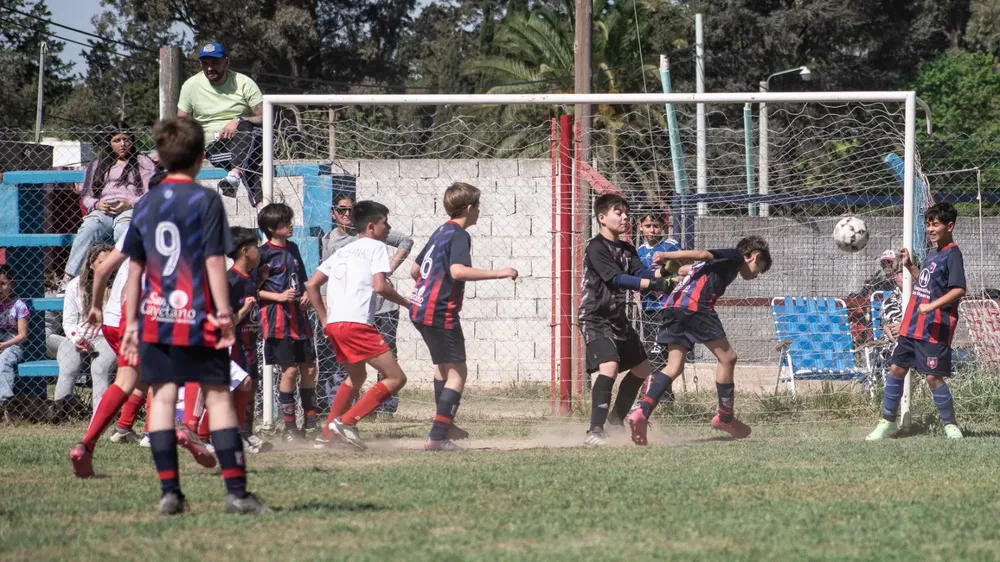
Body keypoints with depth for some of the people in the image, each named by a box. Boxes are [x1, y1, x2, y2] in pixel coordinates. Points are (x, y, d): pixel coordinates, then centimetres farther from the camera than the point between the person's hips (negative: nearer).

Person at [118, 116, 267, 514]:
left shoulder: (145, 204, 8)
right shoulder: (206, 201, -6)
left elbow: (135, 268, 10)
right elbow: (215, 262, -9)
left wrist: (131, 322, 15)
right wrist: (224, 313, -6)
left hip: (154, 318, 4)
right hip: (197, 317, -4)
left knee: (162, 397, 4)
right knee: (218, 396, 0)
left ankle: (169, 491, -1)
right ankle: (236, 492, -4)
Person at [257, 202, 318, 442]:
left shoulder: (293, 249, 14)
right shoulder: (264, 253, -7)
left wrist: (306, 295, 6)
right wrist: (279, 297, -18)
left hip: (298, 316, 7)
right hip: (277, 317, -7)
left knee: (309, 368, 6)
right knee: (290, 370, -8)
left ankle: (310, 425, 14)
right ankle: (289, 428, -2)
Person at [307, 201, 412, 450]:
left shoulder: (343, 251, 23)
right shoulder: (376, 247, 2)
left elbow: (312, 285, 22)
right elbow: (380, 286, -13)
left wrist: (324, 319, 26)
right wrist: (406, 302, 1)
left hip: (334, 324, 9)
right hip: (357, 324, -9)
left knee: (356, 376, 29)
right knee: (396, 378, -7)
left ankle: (326, 435, 26)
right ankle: (347, 421, -15)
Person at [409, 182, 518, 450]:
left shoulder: (440, 232, 15)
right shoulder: (459, 235, -12)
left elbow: (415, 270, 23)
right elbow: (458, 271, -29)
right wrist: (499, 273, -26)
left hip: (420, 307, 10)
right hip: (440, 312, -10)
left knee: (444, 365, 27)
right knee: (457, 372, -6)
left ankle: (445, 426, 39)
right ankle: (437, 437, -14)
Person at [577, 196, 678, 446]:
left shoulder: (627, 249, 11)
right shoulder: (596, 248, -14)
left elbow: (641, 272, -5)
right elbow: (617, 279, -26)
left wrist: (660, 273, -28)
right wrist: (653, 284, -36)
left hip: (619, 320, 9)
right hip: (596, 320, -9)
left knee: (641, 369, 19)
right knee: (609, 366, -29)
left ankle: (617, 421, 34)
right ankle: (595, 431, -33)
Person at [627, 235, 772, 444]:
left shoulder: (725, 261, 34)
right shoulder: (736, 257, 6)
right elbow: (704, 254, -8)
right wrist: (668, 256, -17)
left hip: (674, 306, 9)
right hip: (695, 305, -9)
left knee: (675, 367, 4)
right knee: (727, 357, 3)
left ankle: (642, 413, -12)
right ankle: (725, 418, 10)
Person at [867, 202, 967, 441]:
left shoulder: (952, 255, -12)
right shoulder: (933, 254, 15)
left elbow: (958, 289, -22)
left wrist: (932, 305, -29)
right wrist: (909, 266, 17)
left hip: (935, 329, -9)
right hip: (912, 326, 9)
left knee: (933, 376, -9)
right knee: (896, 368, 10)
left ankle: (950, 425, 4)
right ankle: (888, 421, 19)